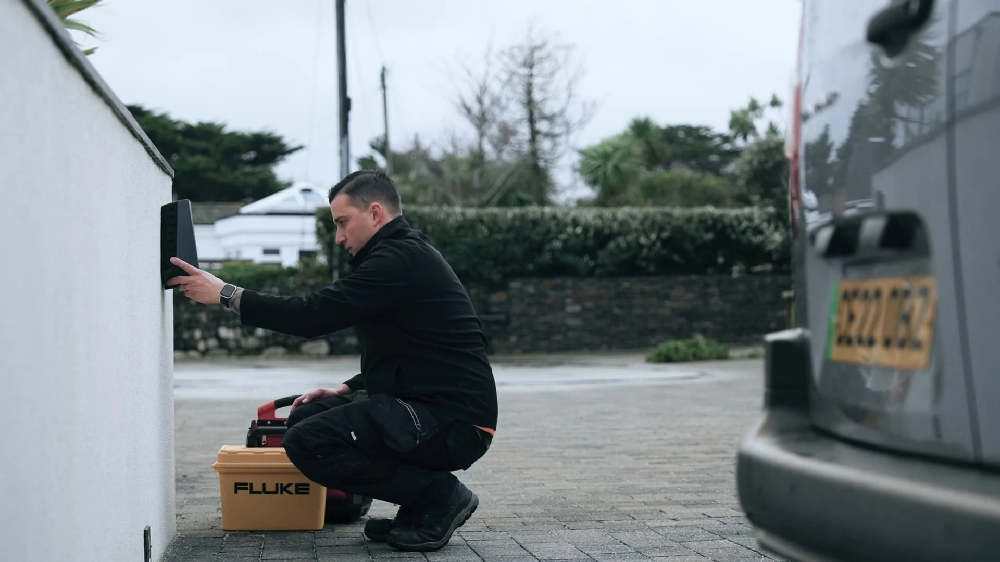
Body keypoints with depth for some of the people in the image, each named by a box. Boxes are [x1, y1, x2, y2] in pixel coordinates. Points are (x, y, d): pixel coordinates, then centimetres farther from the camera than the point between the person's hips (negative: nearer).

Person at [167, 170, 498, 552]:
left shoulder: (400, 260, -14)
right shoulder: (405, 256, 19)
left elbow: (314, 315, -19)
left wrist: (226, 294, -11)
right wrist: (346, 391, 14)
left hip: (454, 422, -10)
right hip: (429, 405, 10)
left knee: (307, 443, -16)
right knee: (305, 416, 10)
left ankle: (440, 496, -7)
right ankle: (421, 509, 8)